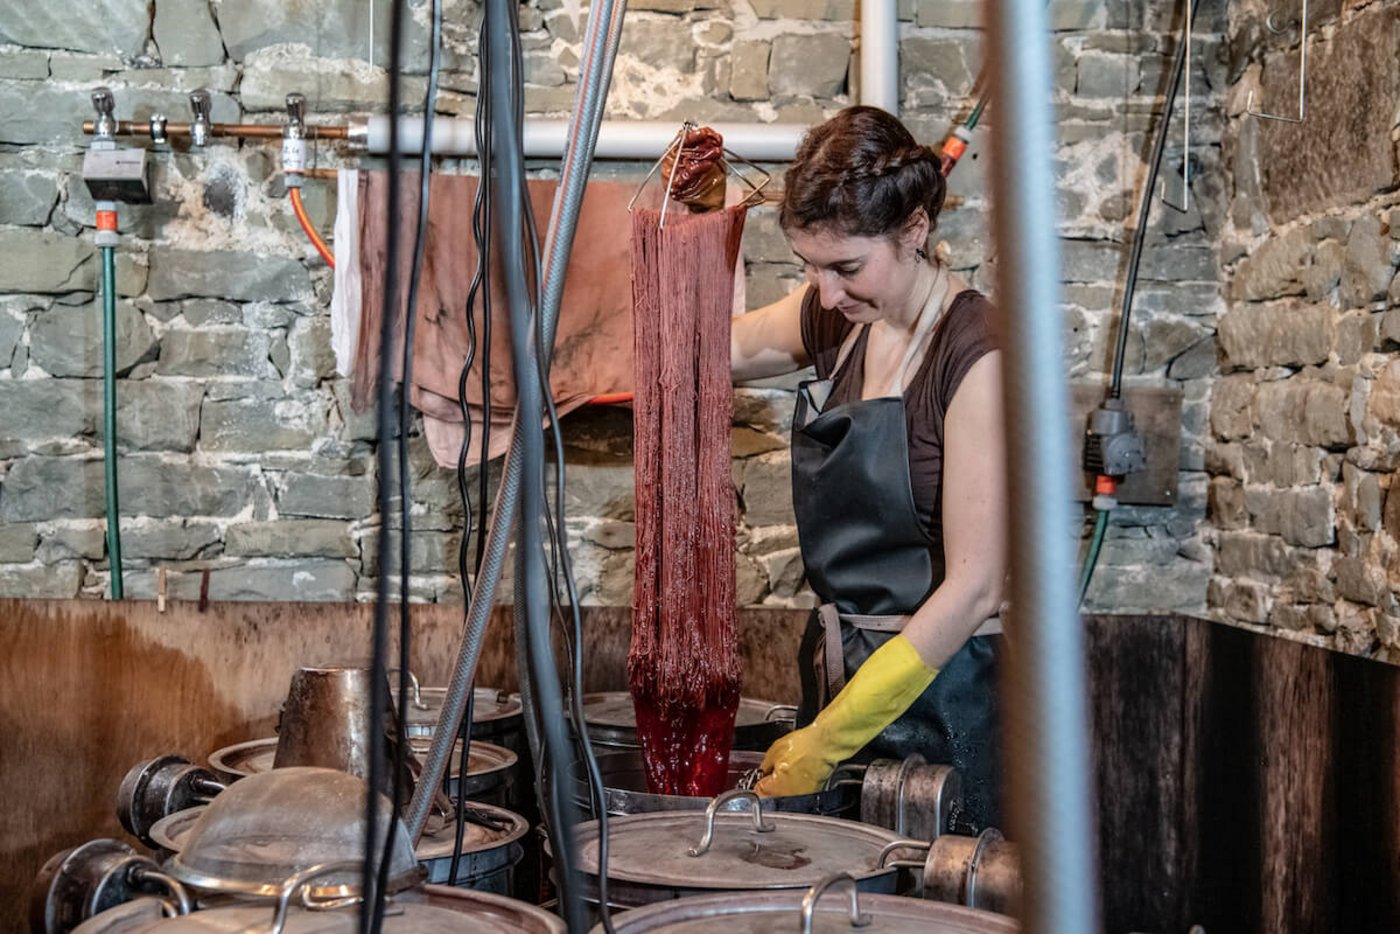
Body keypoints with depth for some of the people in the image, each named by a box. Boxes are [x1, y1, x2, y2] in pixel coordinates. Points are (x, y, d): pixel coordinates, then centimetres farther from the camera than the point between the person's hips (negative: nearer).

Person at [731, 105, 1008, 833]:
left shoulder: (976, 351, -18)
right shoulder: (835, 319, 3)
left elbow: (973, 587, -20)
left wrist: (826, 743, -18)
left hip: (940, 700, -6)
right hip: (837, 678, 7)